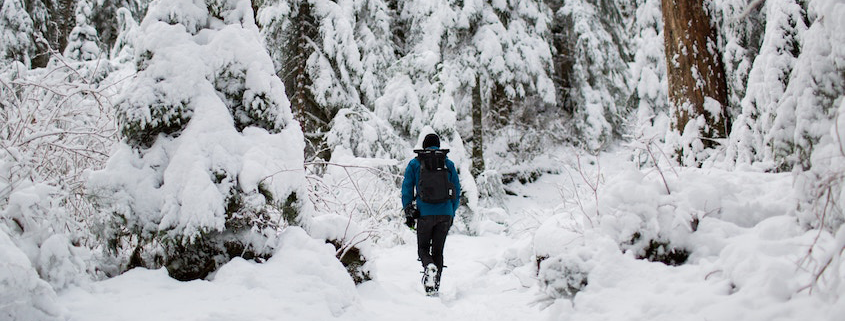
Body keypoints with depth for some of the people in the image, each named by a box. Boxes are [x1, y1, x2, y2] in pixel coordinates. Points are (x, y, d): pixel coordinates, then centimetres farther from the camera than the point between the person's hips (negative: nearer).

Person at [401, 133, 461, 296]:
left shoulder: (414, 163, 5)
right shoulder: (449, 164, 10)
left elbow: (407, 189, 2)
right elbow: (457, 191, 10)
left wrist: (408, 213, 8)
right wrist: (452, 213, 19)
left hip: (425, 213, -2)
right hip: (445, 214, 2)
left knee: (423, 248, 11)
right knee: (438, 250, 11)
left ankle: (429, 266, -21)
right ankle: (435, 286, 8)